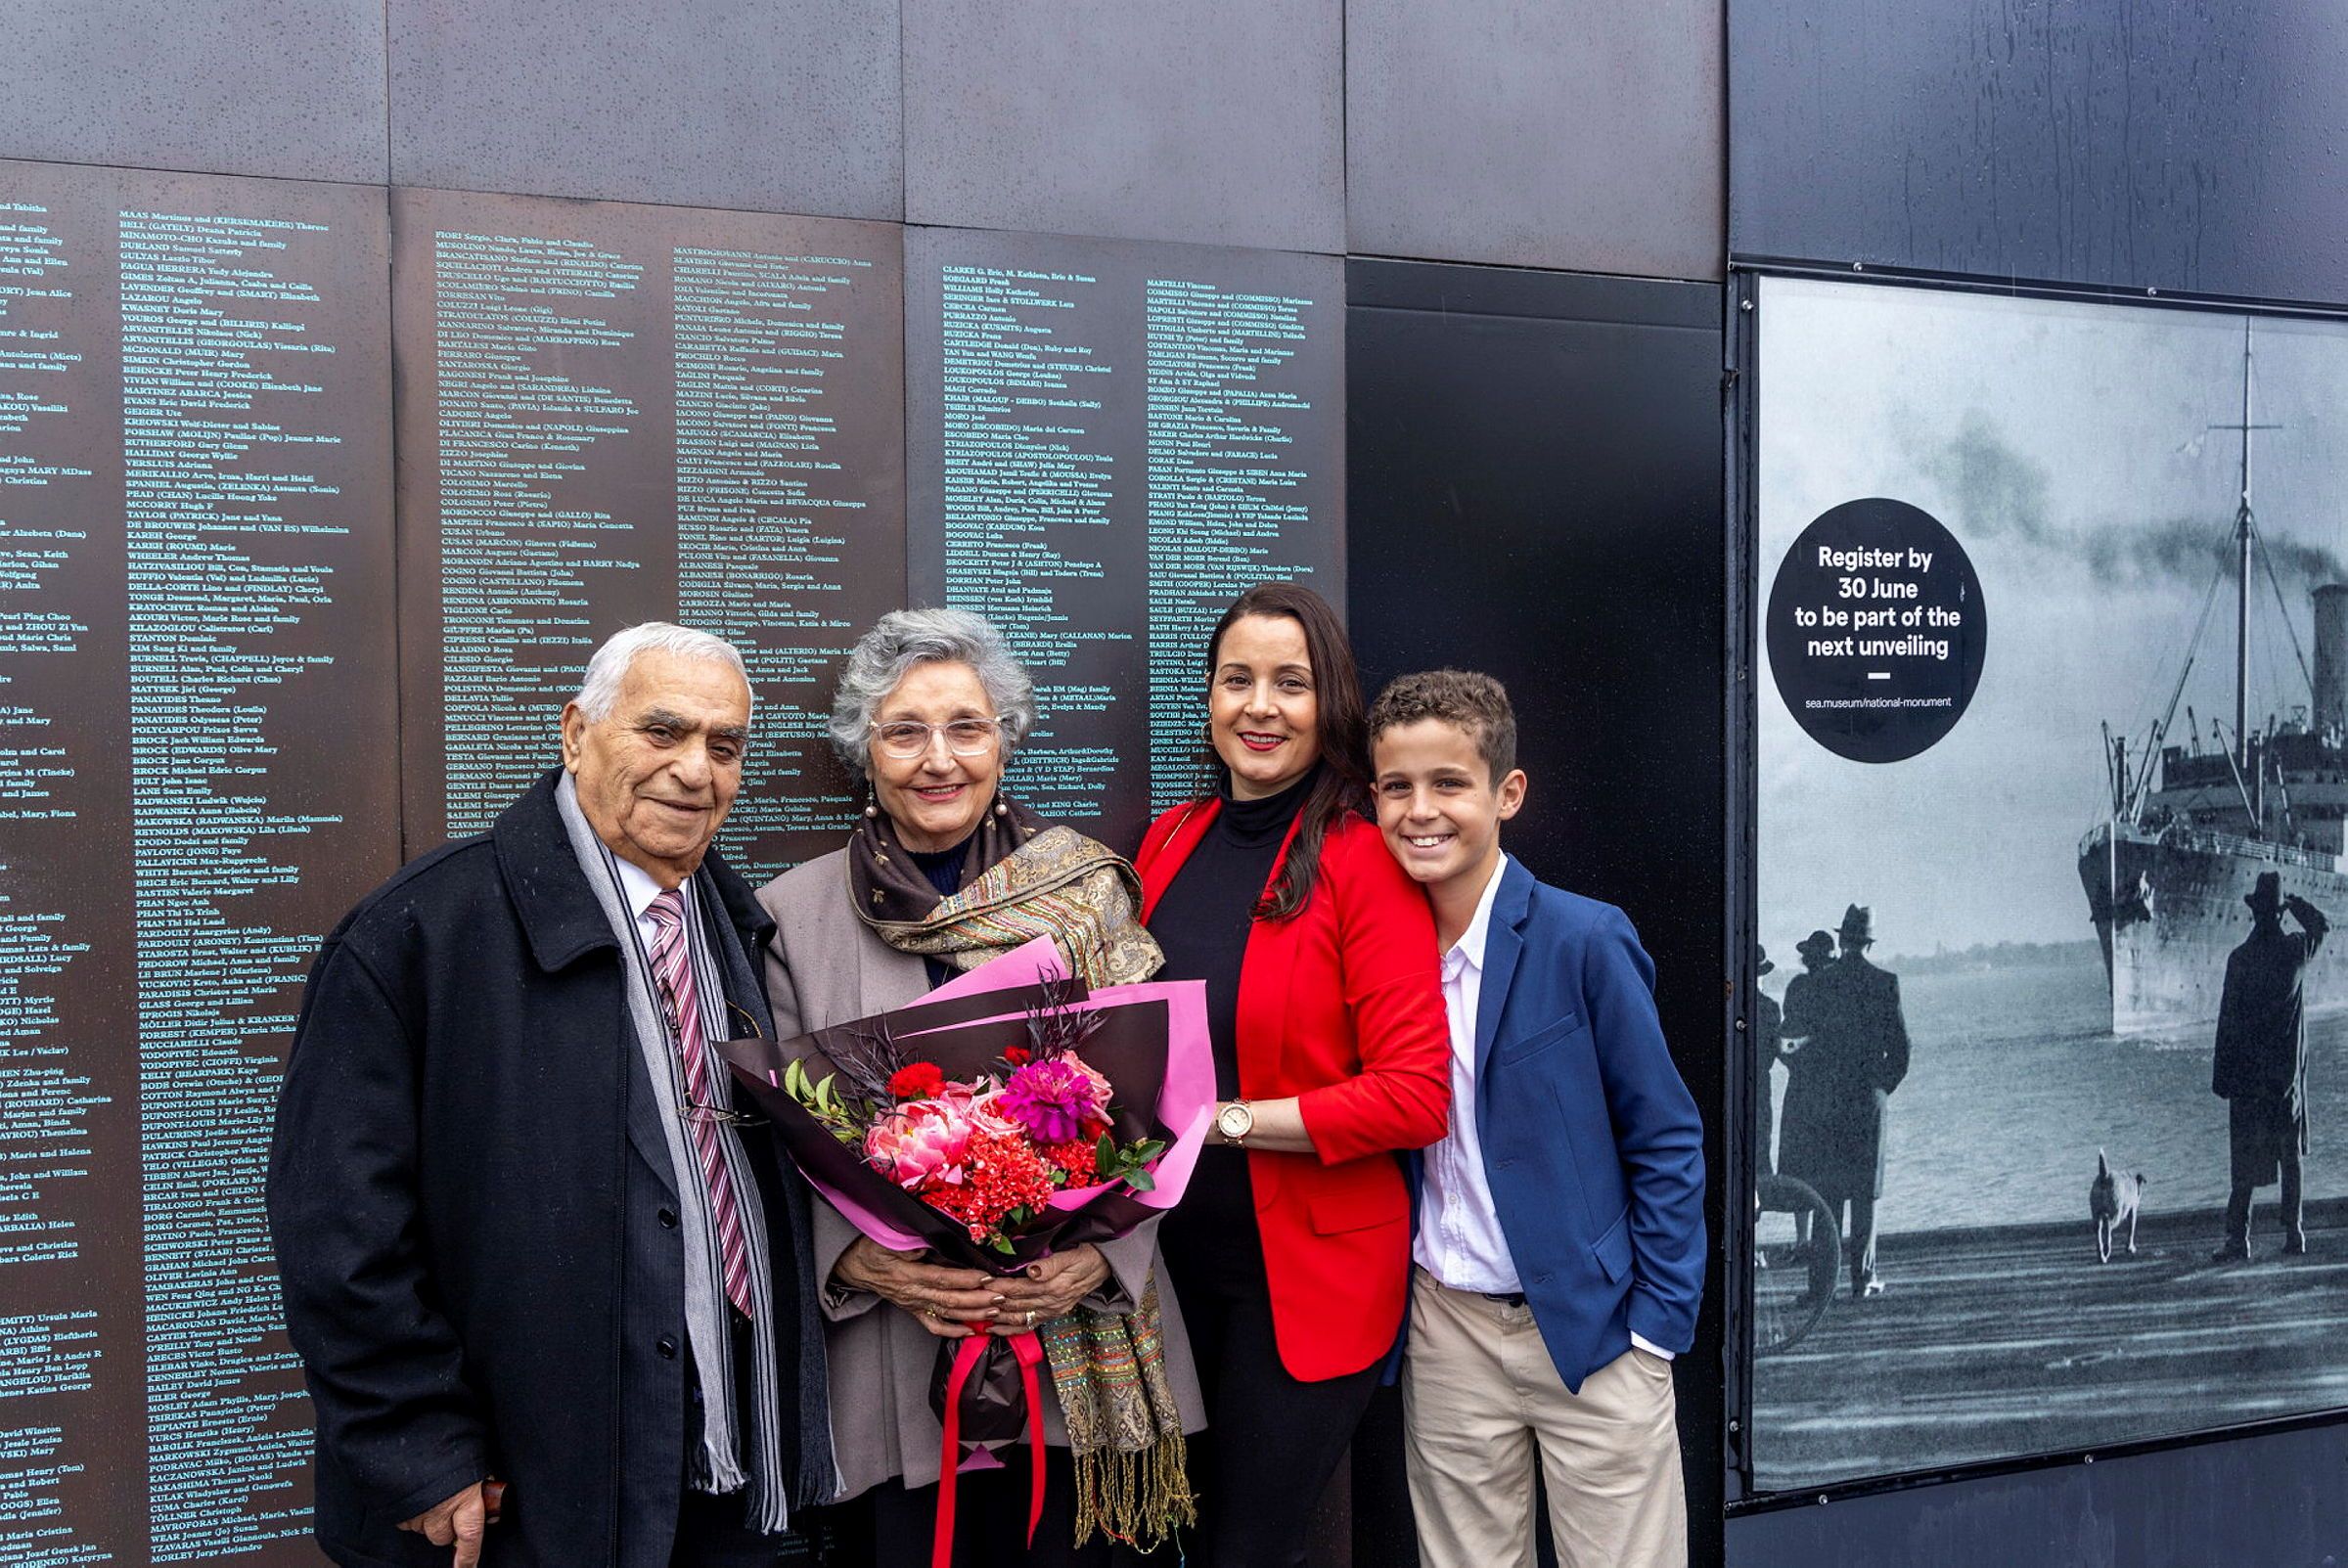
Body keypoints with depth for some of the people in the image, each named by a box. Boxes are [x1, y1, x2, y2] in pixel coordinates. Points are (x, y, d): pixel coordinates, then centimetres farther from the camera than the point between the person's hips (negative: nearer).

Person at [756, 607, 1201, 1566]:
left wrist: (1103, 1251, -12)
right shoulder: (794, 912, 2)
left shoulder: (1085, 892, 2)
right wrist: (859, 1260, -14)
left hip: (1079, 1339, 1)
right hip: (891, 1347, 0)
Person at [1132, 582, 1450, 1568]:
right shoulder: (1171, 841, 5)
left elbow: (1415, 1096, -19)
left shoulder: (1363, 861, -13)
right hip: (1180, 1254, 6)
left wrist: (1224, 1119, -20)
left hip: (1310, 1272, -6)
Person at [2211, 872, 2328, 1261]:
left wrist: (2220, 1076, -4)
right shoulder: (2297, 948, -5)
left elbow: (2228, 1020, -10)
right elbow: (2322, 924, 21)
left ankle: (2237, 1238, -1)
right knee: (2290, 1155, 13)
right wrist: (2294, 903, 16)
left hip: (2248, 1069, -3)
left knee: (2246, 1156, 0)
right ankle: (2294, 1232, 15)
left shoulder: (2240, 958, -13)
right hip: (2288, 1068, 3)